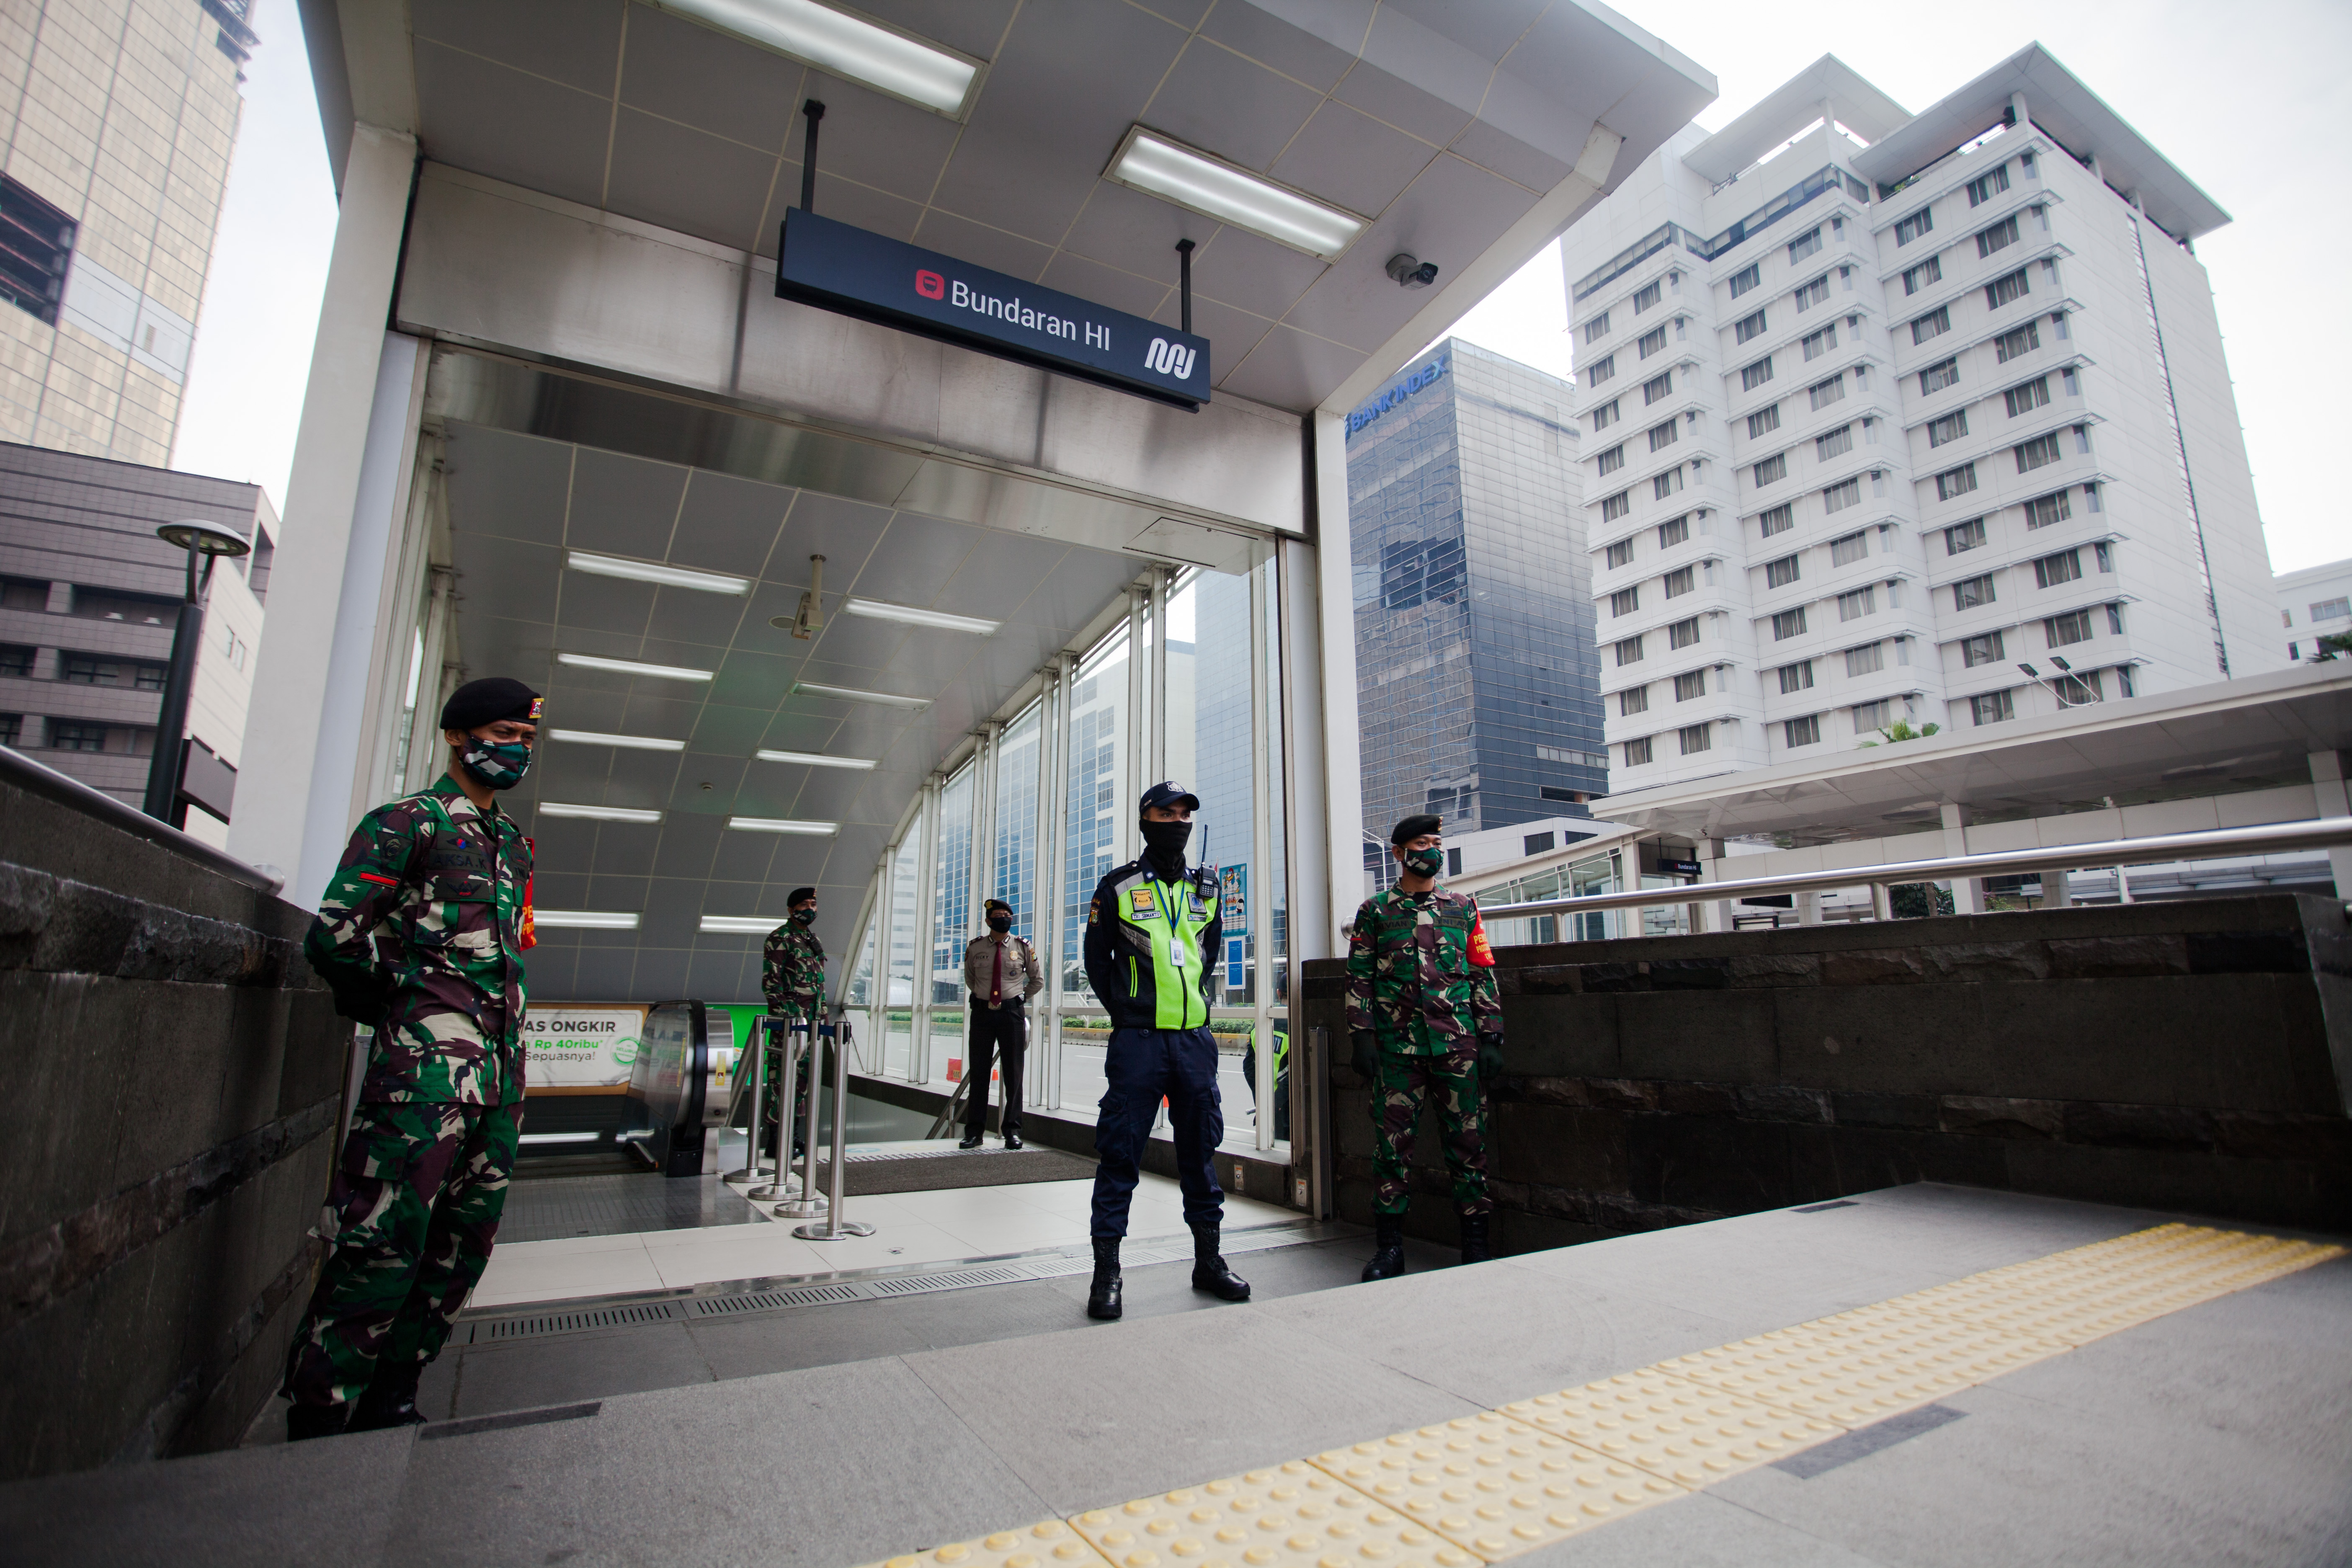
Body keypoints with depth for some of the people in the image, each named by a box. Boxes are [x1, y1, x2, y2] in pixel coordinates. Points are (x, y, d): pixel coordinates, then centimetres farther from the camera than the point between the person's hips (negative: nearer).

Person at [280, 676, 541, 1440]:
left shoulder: (514, 842, 21)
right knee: (385, 1243, -7)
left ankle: (387, 1404, 22)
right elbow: (335, 936, -9)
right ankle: (316, 1422, 6)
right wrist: (404, 1000, 1)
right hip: (426, 1057, -7)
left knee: (463, 1245, 10)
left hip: (502, 1062, 7)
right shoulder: (408, 820, -1)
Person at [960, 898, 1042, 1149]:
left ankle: (1013, 1131, 9)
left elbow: (1038, 980, 15)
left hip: (1012, 1013, -1)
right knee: (978, 1072, 4)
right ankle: (974, 1131, 12)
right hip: (982, 1013, 1)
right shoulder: (975, 948, 5)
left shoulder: (1023, 947, 3)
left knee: (1013, 1072, 1)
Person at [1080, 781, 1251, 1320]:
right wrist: (1125, 1013, 5)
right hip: (1138, 1041, -4)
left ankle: (1208, 1261, 25)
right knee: (1120, 1153, 0)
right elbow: (1097, 958, 6)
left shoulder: (1206, 889, 10)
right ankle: (1107, 1271, 11)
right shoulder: (1119, 887, -2)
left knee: (1200, 1149, 12)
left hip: (1196, 1039, 4)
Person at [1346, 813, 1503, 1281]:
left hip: (1458, 1044, 1)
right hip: (1396, 1045, -1)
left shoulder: (1463, 907, 11)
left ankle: (1475, 1241, 18)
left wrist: (1491, 1038, 4)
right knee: (1392, 1141, 2)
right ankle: (1389, 1246, 13)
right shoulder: (1375, 911, 7)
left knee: (1467, 1139, 5)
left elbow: (1484, 975, 11)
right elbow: (1359, 978, 5)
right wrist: (1361, 1037, -3)